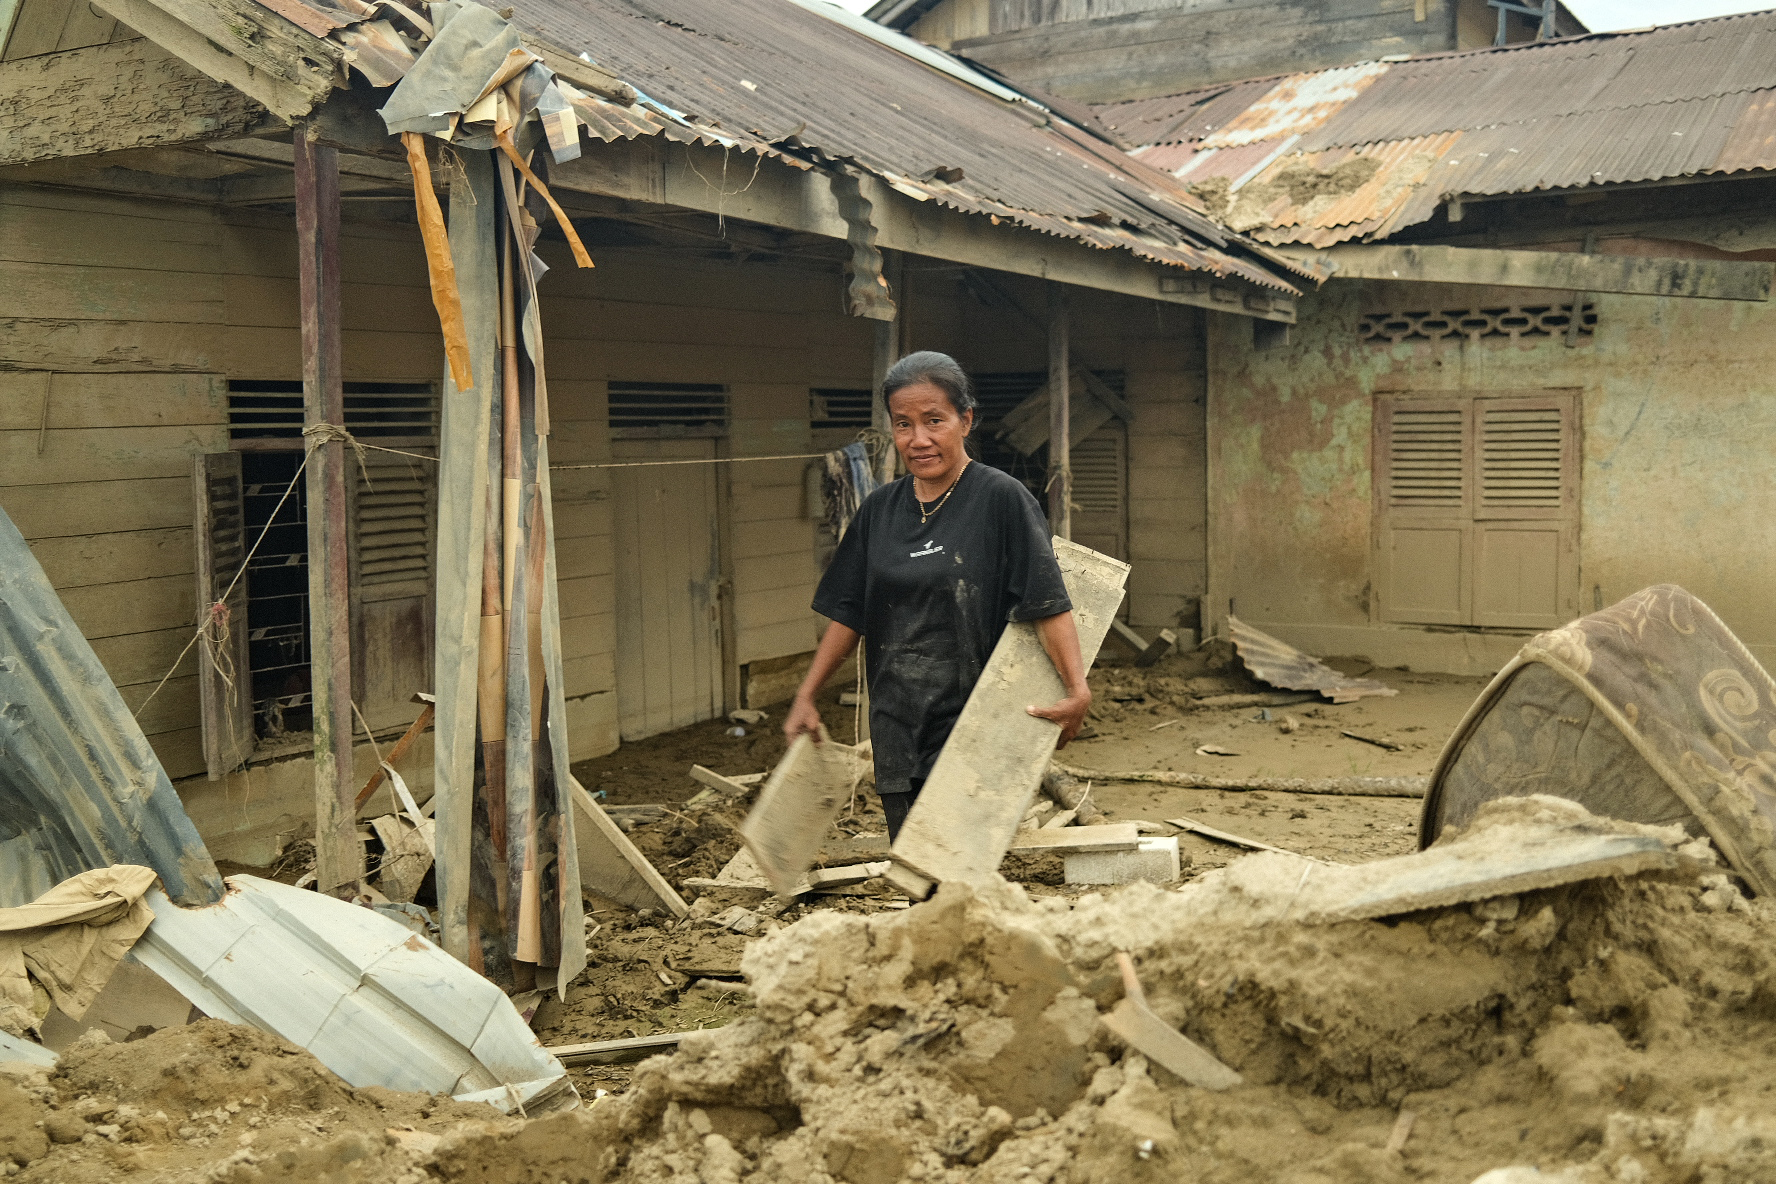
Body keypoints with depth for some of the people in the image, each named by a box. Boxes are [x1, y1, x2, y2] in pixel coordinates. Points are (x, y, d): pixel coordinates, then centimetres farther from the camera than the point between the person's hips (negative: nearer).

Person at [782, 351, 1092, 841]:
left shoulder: (1002, 499, -7)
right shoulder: (880, 510, 9)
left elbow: (1048, 604, -13)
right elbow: (848, 614, 15)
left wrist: (1078, 689, -25)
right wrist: (806, 697, 14)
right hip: (896, 726, 5)